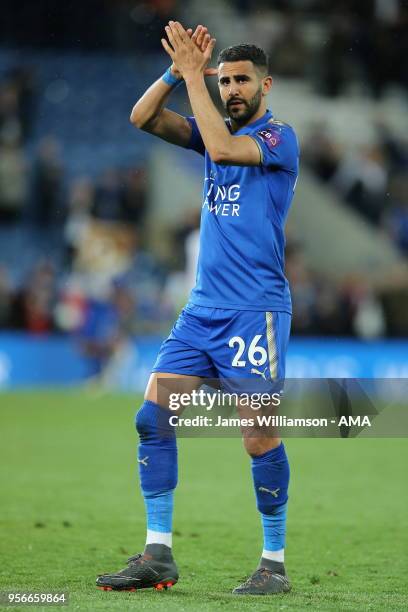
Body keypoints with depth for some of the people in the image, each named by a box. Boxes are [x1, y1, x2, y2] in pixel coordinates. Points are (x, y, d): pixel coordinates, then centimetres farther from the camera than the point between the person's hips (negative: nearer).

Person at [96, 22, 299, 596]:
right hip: (202, 308, 7)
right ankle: (158, 554, 1)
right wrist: (179, 70, -8)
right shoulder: (216, 132, 15)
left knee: (259, 437, -8)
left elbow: (223, 149, -23)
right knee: (152, 417, -3)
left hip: (255, 311, -7)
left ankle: (275, 563, 4)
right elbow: (143, 118, 5)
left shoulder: (280, 138, -5)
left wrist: (193, 73, -19)